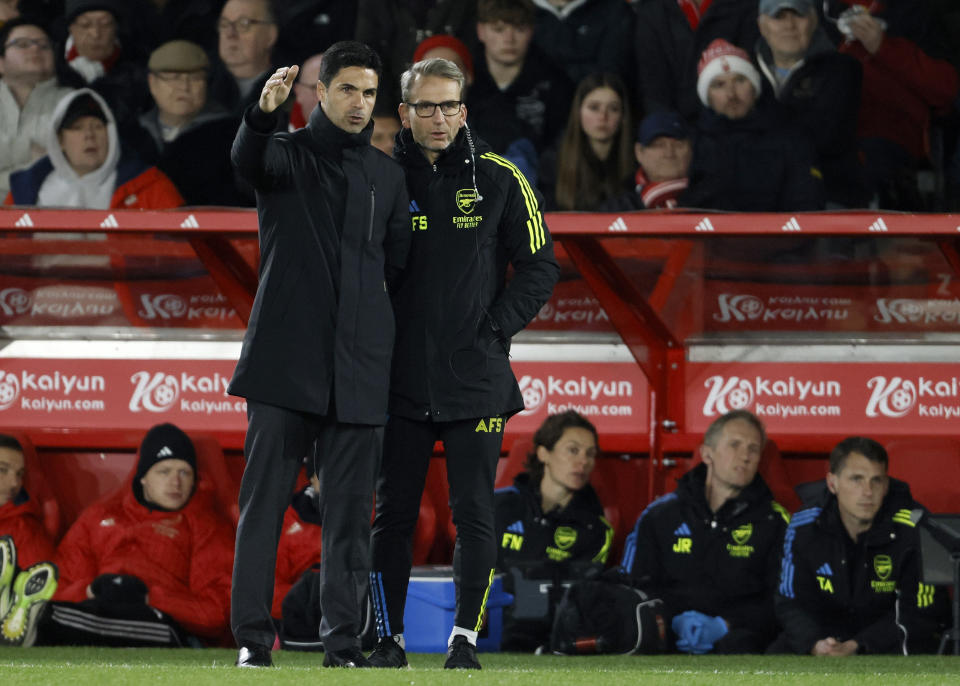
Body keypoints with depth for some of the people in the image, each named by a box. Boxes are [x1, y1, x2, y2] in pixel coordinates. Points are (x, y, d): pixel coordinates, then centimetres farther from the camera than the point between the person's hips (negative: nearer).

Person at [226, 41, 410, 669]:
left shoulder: (387, 176, 16)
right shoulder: (288, 154, 4)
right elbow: (248, 161, -21)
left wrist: (381, 338, 10)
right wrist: (263, 114, -42)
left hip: (358, 368, 3)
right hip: (285, 358, -3)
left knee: (350, 510, 3)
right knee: (266, 498, -4)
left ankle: (344, 640, 6)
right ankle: (253, 636, -2)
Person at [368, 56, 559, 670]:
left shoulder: (499, 180, 2)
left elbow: (540, 267, 6)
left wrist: (496, 328, -3)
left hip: (476, 379, -1)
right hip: (401, 379, 1)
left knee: (474, 514, -2)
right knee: (393, 513, 3)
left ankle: (465, 637, 6)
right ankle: (390, 638, 11)